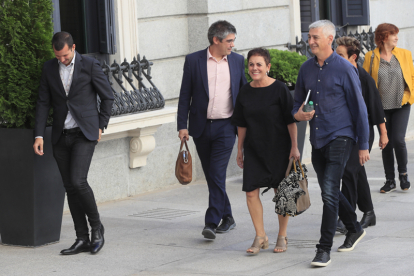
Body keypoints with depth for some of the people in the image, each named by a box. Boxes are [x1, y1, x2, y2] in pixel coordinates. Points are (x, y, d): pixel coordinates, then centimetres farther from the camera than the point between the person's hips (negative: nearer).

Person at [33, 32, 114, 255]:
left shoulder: (89, 65, -5)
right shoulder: (49, 68, 5)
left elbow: (107, 97, 3)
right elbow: (43, 103, 6)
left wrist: (101, 126, -1)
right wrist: (39, 135, -1)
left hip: (84, 134, -4)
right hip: (61, 136, 5)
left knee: (78, 182, -18)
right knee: (70, 188, 4)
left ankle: (97, 227, 3)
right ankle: (82, 239, 11)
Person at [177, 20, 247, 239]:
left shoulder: (237, 61, 4)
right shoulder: (193, 61, 0)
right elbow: (185, 96, 2)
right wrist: (182, 126, -4)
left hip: (225, 126, -1)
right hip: (201, 127, 1)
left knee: (217, 174, -12)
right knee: (211, 176, 9)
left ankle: (212, 222, -12)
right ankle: (227, 217, 25)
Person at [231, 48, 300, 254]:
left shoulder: (279, 89, -9)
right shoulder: (245, 92, 4)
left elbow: (290, 120, -7)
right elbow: (242, 123, 12)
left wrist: (294, 146, -11)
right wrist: (239, 149, 13)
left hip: (278, 148, -4)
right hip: (253, 150, 4)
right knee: (251, 191, -5)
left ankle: (282, 237, 17)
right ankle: (260, 237, 7)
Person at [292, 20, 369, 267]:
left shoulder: (344, 68, -9)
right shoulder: (306, 69, 8)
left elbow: (359, 107, -6)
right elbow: (298, 100, 19)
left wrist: (363, 145, -7)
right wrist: (297, 114, -6)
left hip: (340, 137, -7)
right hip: (317, 140, 7)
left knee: (330, 192, -16)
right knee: (330, 192, 17)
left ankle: (325, 249, -13)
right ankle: (355, 229, 39)